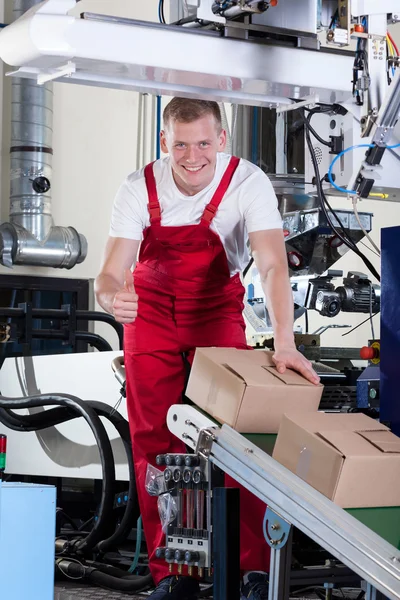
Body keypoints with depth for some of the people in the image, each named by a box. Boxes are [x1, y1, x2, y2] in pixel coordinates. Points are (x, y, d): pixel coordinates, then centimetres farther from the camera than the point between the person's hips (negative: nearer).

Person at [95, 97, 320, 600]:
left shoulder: (248, 183, -23)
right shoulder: (139, 188, -19)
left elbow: (273, 266, -31)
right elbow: (111, 274, -22)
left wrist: (284, 344, -45)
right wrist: (111, 298, -48)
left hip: (217, 312, -1)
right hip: (151, 312, 1)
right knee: (155, 443, -5)